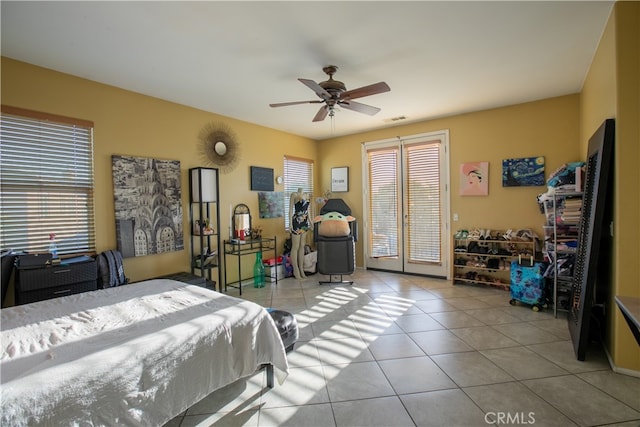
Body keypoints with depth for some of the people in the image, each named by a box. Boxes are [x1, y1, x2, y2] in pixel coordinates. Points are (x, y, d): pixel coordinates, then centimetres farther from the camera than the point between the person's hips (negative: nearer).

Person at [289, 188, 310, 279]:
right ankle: (295, 270, 11)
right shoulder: (294, 194, -7)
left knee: (302, 246, 12)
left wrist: (310, 221, 14)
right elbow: (291, 210, -10)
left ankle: (301, 268, 21)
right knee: (295, 247, 1)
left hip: (305, 222, 7)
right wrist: (290, 224, -16)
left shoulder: (306, 195, 11)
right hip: (297, 222, -7)